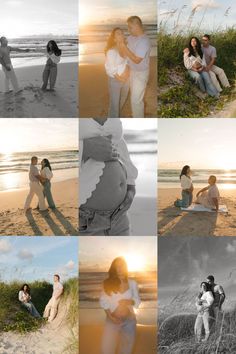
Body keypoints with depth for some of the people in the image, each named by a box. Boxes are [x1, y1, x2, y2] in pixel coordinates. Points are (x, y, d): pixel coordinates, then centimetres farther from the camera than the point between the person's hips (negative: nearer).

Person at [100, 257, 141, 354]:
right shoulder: (108, 283, -2)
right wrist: (109, 315, -14)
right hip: (112, 320, -1)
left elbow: (138, 301, 4)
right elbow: (103, 301, -1)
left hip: (129, 321, 1)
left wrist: (129, 301, -17)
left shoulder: (132, 283, 0)